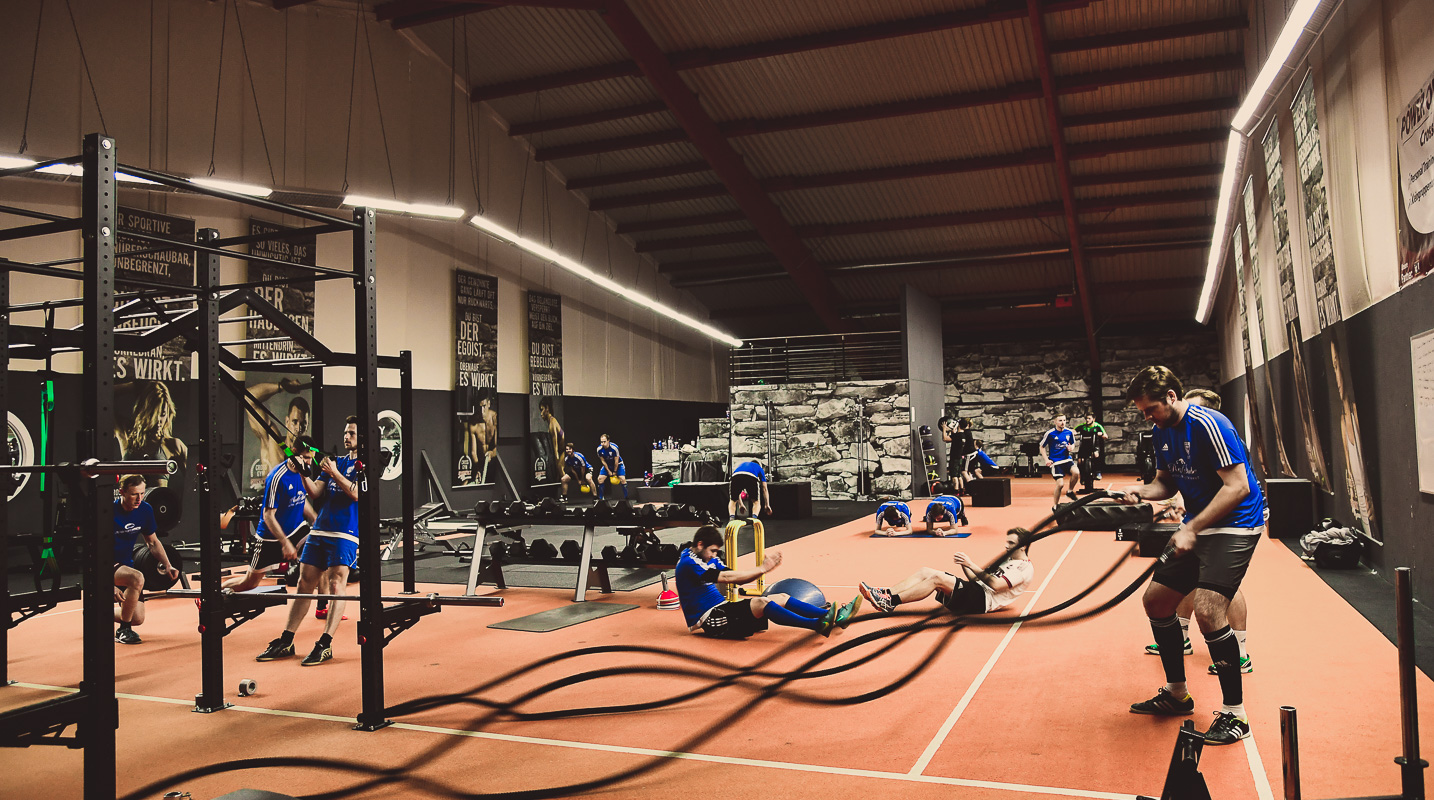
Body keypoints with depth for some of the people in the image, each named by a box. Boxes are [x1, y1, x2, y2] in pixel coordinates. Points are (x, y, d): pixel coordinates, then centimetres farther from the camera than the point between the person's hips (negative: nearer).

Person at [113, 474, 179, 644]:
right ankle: (123, 631, -19)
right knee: (137, 578, -37)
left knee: (137, 618, 3)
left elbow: (153, 542, 9)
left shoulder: (145, 510, -6)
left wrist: (168, 565, -6)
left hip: (125, 565, 6)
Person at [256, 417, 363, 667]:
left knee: (335, 586, -12)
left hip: (346, 533, -6)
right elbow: (315, 493, 11)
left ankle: (325, 645, -11)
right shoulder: (335, 462, 19)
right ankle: (286, 642, 12)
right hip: (320, 530, 6)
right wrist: (304, 473, -4)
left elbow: (356, 493, -14)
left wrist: (335, 473, -19)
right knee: (305, 583, 6)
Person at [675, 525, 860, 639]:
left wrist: (765, 568, -8)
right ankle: (819, 625, -41)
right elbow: (729, 577, -21)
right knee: (760, 602, -31)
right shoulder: (689, 564, -15)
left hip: (721, 609, 10)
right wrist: (762, 569, -16)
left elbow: (737, 578, 8)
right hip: (708, 621, -9)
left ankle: (835, 616, -11)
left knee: (781, 598, -3)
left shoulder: (708, 559, 16)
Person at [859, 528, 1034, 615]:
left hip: (982, 600, -9)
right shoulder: (1008, 560, 27)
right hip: (976, 592, 9)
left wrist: (971, 565, -17)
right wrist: (964, 566, 3)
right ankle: (885, 593, -15)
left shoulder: (1025, 568, -2)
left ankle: (891, 602, -27)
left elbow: (996, 585, -18)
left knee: (937, 578, -26)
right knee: (925, 572, -6)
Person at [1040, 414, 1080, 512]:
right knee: (1060, 484, -11)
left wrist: (1070, 447, -4)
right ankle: (1055, 505, 10)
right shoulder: (1050, 433, -8)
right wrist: (1046, 459, -9)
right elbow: (1042, 447, 2)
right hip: (1055, 461, -3)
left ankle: (1070, 491, 3)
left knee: (1076, 472, -26)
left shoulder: (1069, 432, 3)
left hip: (1067, 459, 3)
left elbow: (1072, 443, 21)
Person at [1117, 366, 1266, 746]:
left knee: (1207, 609, -23)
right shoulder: (1162, 430, 6)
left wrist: (1192, 528, -26)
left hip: (1235, 525, -9)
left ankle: (1234, 714, -8)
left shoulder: (1208, 424, -20)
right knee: (1155, 599, 9)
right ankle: (1176, 694, 25)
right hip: (1197, 526, 9)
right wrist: (1142, 491, -6)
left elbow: (1238, 486, -24)